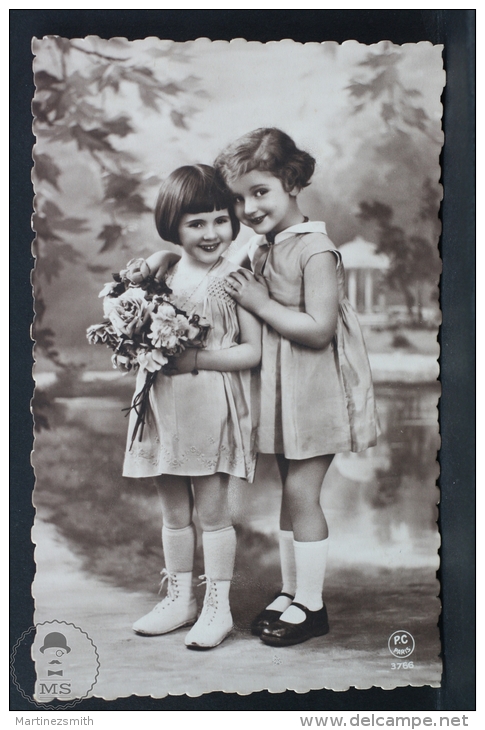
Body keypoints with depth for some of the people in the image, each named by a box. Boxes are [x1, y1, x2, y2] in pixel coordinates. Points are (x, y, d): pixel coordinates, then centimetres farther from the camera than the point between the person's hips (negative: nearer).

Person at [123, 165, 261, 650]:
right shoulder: (162, 270, 6)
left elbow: (253, 351, -10)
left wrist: (195, 359, -18)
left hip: (213, 407, -5)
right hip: (163, 405, 5)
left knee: (212, 511, 5)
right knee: (174, 513, 15)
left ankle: (217, 605, 20)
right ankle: (179, 598, 31)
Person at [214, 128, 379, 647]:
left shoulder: (315, 250, -17)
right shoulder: (260, 248, 9)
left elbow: (319, 330, -25)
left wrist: (259, 303, -20)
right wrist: (247, 295, 0)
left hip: (315, 388, -8)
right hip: (279, 388, 8)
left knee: (301, 492, -3)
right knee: (290, 491, 15)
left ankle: (310, 604, 12)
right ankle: (290, 591, 28)